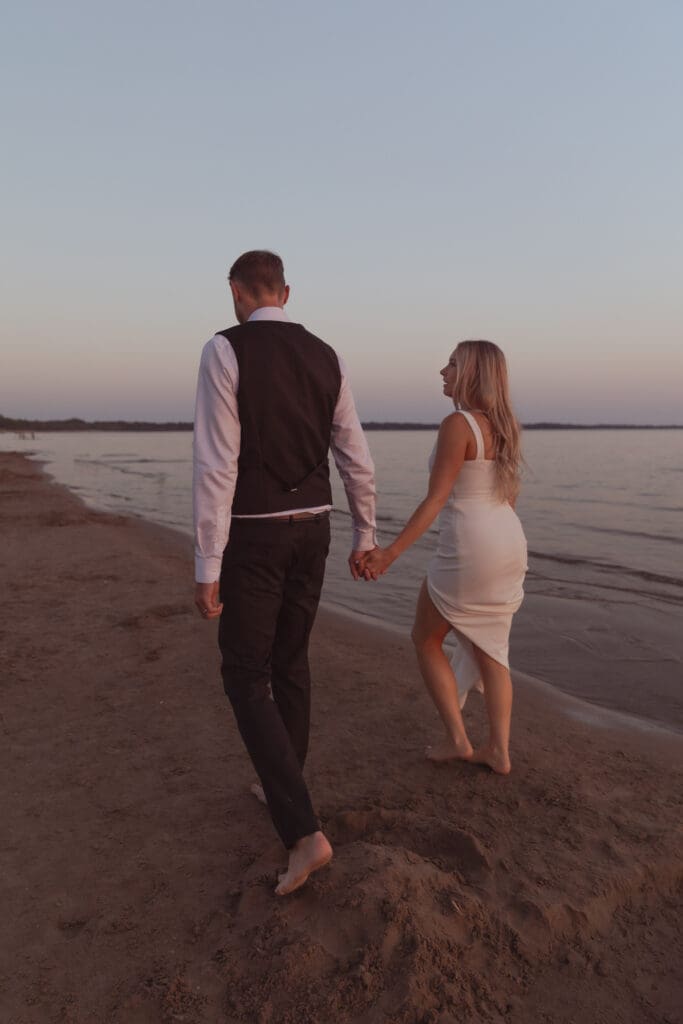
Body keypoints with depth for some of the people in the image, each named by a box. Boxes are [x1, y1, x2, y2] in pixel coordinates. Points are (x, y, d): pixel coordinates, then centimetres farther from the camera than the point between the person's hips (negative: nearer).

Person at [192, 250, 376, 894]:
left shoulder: (224, 352, -14)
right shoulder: (326, 358, 6)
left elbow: (215, 467, -20)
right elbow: (357, 462, 7)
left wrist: (206, 569, -15)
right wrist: (365, 538, 18)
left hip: (253, 538, -6)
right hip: (311, 532, 6)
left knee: (246, 680, 2)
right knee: (290, 662, 21)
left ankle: (303, 833, -5)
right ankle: (283, 790, 35)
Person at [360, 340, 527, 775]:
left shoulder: (457, 425, -16)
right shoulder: (504, 426, 10)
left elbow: (435, 500, -20)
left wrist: (391, 552, -19)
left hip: (469, 551, -8)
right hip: (509, 545, 8)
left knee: (426, 639, 12)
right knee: (490, 649, 16)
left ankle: (457, 739, 15)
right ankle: (499, 750, 20)